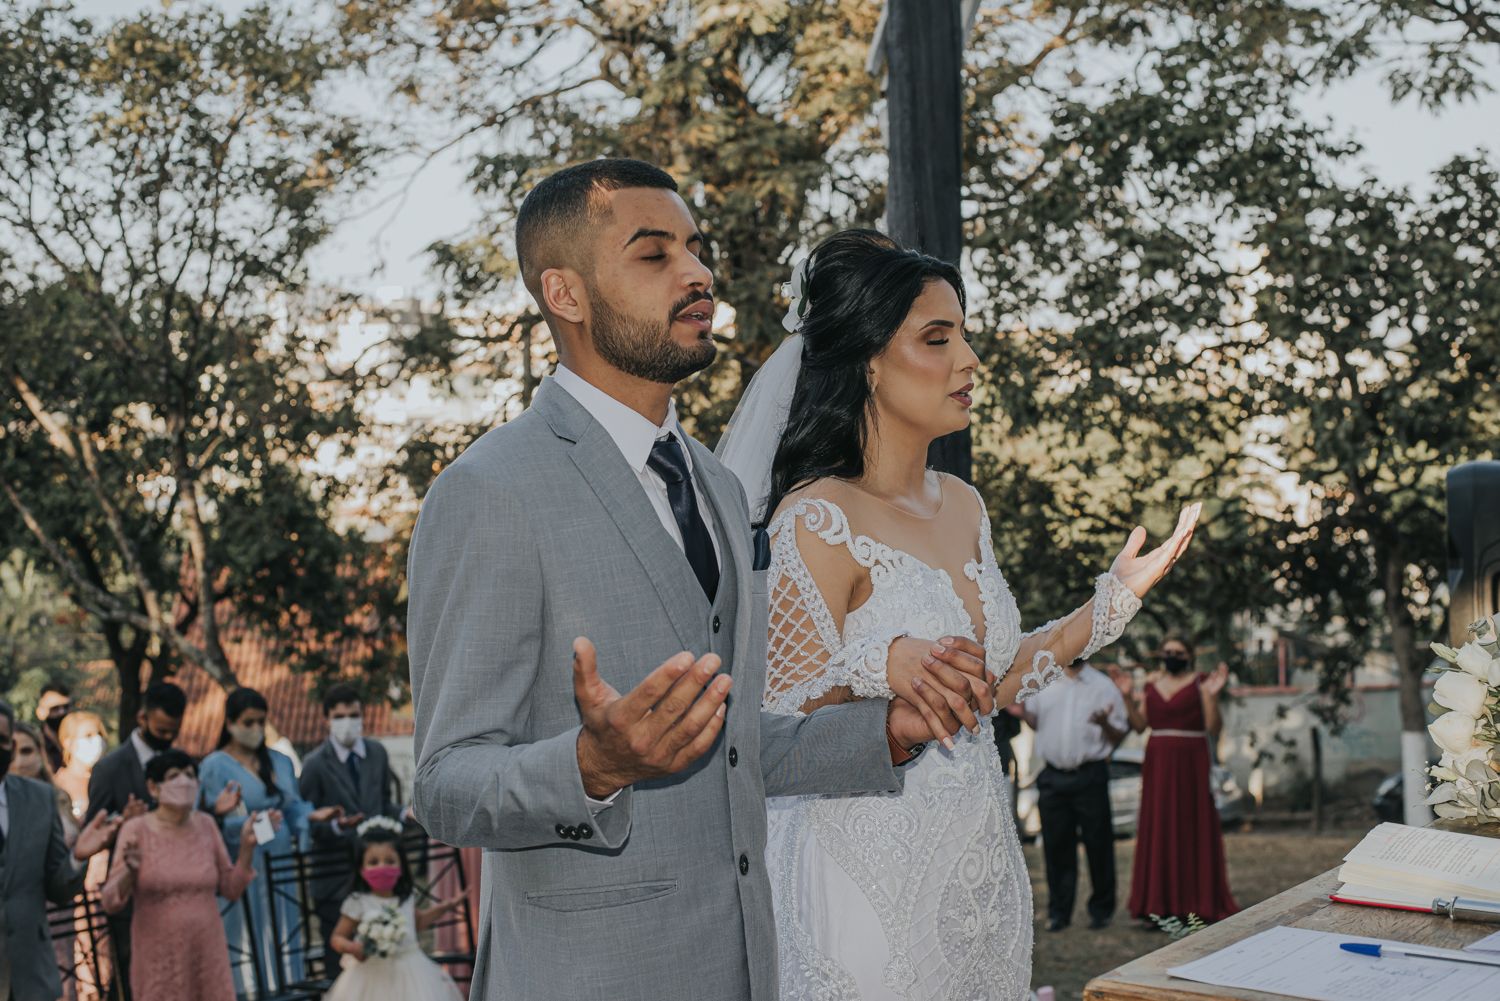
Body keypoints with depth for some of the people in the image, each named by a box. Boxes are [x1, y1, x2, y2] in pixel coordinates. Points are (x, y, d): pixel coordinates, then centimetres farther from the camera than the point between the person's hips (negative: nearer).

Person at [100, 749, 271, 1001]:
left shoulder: (205, 824, 3)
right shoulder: (136, 830, -7)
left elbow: (231, 889, 6)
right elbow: (111, 902, -9)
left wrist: (248, 846, -5)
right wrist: (130, 871, -27)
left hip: (207, 955, 3)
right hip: (159, 960, -3)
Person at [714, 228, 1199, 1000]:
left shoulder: (962, 507, 8)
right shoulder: (817, 521, -16)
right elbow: (782, 727, -15)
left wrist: (1114, 600, 12)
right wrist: (879, 674, -33)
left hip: (978, 863, 7)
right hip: (872, 871, -7)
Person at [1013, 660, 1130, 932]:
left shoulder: (1103, 686, 1)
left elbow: (1119, 738, 1)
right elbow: (1036, 721, 21)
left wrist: (1105, 724, -20)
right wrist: (1022, 712, 0)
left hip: (1090, 777, -2)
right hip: (1053, 776, 3)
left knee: (1097, 844, 3)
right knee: (1056, 845, 7)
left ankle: (1101, 909, 18)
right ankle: (1059, 911, 17)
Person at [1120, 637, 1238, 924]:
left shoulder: (1200, 683, -1)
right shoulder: (1151, 684, 12)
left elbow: (1213, 729, -8)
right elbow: (1140, 725, 10)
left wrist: (1210, 696, -20)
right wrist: (1128, 696, 0)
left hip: (1191, 764, -4)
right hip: (1157, 764, 4)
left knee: (1193, 830, -2)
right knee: (1158, 831, 4)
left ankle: (1197, 903, 2)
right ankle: (1160, 903, 9)